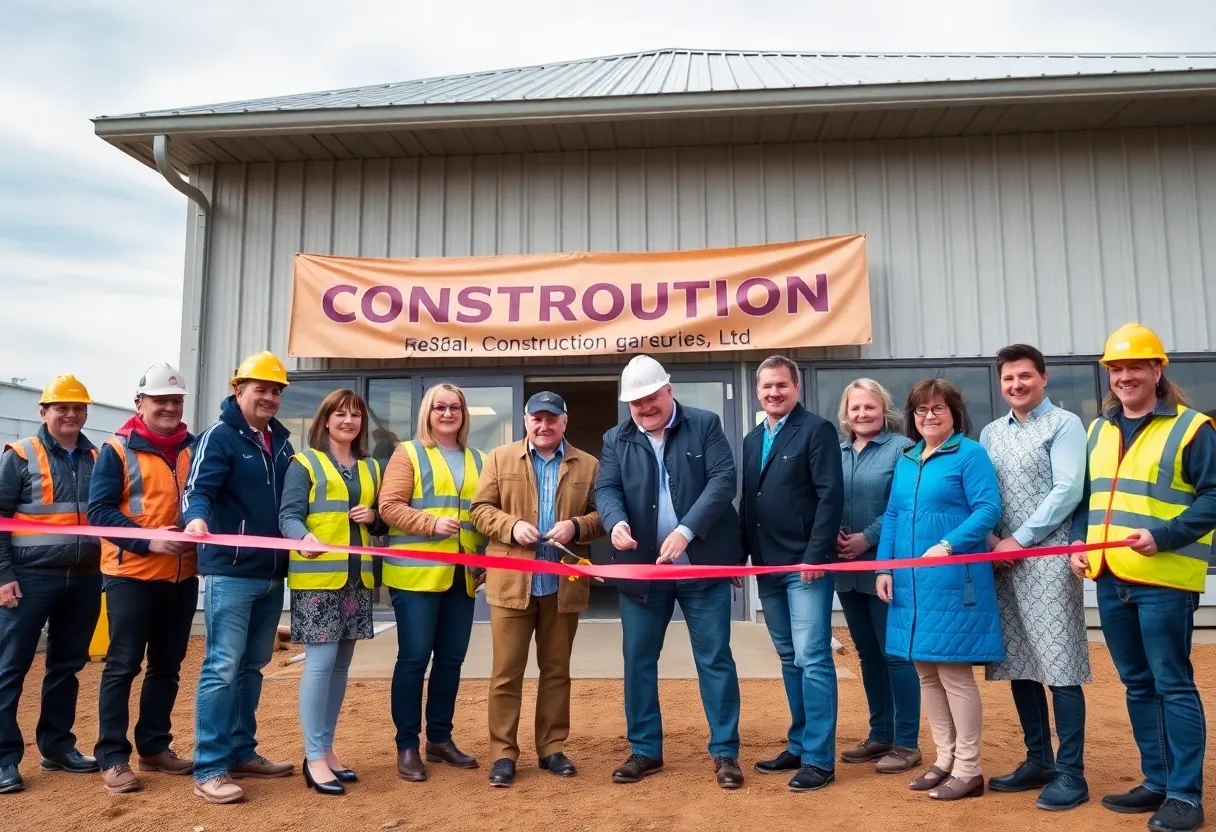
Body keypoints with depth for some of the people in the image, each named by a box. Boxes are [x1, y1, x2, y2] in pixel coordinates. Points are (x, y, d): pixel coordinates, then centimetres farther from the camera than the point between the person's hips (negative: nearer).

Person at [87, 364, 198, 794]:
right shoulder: (118, 449, -5)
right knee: (123, 666, 1)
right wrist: (148, 541, -20)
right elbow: (99, 510, -10)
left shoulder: (193, 448, 7)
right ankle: (112, 758, 11)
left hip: (182, 575, 5)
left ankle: (154, 746, 25)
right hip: (131, 574, -4)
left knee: (167, 665, 12)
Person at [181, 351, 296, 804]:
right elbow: (198, 489, -19)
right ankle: (209, 769, 4)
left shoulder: (280, 439, 13)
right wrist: (197, 518, -39)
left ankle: (241, 752, 27)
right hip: (231, 573, -7)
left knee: (252, 665, 15)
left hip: (272, 573, 7)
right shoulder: (219, 436, -7)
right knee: (223, 667, -5)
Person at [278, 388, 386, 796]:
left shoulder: (371, 468, 17)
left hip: (357, 578, 6)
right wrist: (306, 537, -31)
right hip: (317, 576, -6)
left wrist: (374, 518, -2)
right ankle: (314, 757, 1)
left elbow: (382, 522, 21)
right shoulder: (304, 463, 0)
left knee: (341, 663, 9)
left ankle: (326, 748, 20)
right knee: (321, 660, -9)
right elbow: (289, 515, -10)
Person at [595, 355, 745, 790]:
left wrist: (686, 530, -21)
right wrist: (617, 521, -26)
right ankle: (645, 750, 24)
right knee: (638, 660, 9)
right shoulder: (616, 439, 8)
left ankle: (725, 752, 17)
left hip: (702, 565, -2)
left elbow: (723, 480, -10)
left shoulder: (705, 425, 0)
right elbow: (606, 488, -3)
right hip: (641, 568, 3)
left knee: (715, 659, 4)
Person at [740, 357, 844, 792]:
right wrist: (741, 555, 10)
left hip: (806, 563, -7)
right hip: (768, 567, 7)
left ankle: (819, 758, 3)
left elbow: (831, 495, -13)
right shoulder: (752, 440, 15)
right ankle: (799, 746, 24)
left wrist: (815, 555, -19)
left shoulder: (817, 429, -6)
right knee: (790, 659, 14)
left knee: (812, 659, -5)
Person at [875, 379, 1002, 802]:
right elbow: (892, 517, 15)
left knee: (954, 673, -2)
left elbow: (988, 509, -14)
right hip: (910, 583, 7)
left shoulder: (970, 454, -4)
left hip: (952, 583, -7)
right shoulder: (905, 460, 15)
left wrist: (947, 545, -25)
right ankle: (945, 759, 25)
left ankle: (968, 769, 12)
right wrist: (884, 567, 6)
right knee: (927, 673, 12)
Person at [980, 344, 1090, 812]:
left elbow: (1067, 491, -11)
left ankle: (1070, 773, 5)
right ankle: (1038, 761, 22)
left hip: (1049, 560, -6)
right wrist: (990, 540, -5)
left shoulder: (1064, 425, -1)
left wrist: (1019, 540, -13)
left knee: (1058, 666, -4)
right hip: (1003, 563, 6)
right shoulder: (990, 434, 15)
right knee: (1018, 665, 10)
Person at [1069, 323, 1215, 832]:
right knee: (1138, 686, 13)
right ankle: (1157, 782, 25)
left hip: (1164, 579, -6)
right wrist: (1079, 542, 5)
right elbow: (1085, 497, 20)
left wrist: (1163, 535, -20)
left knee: (1173, 685, -1)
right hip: (1110, 579, 6)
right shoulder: (1098, 431, 15)